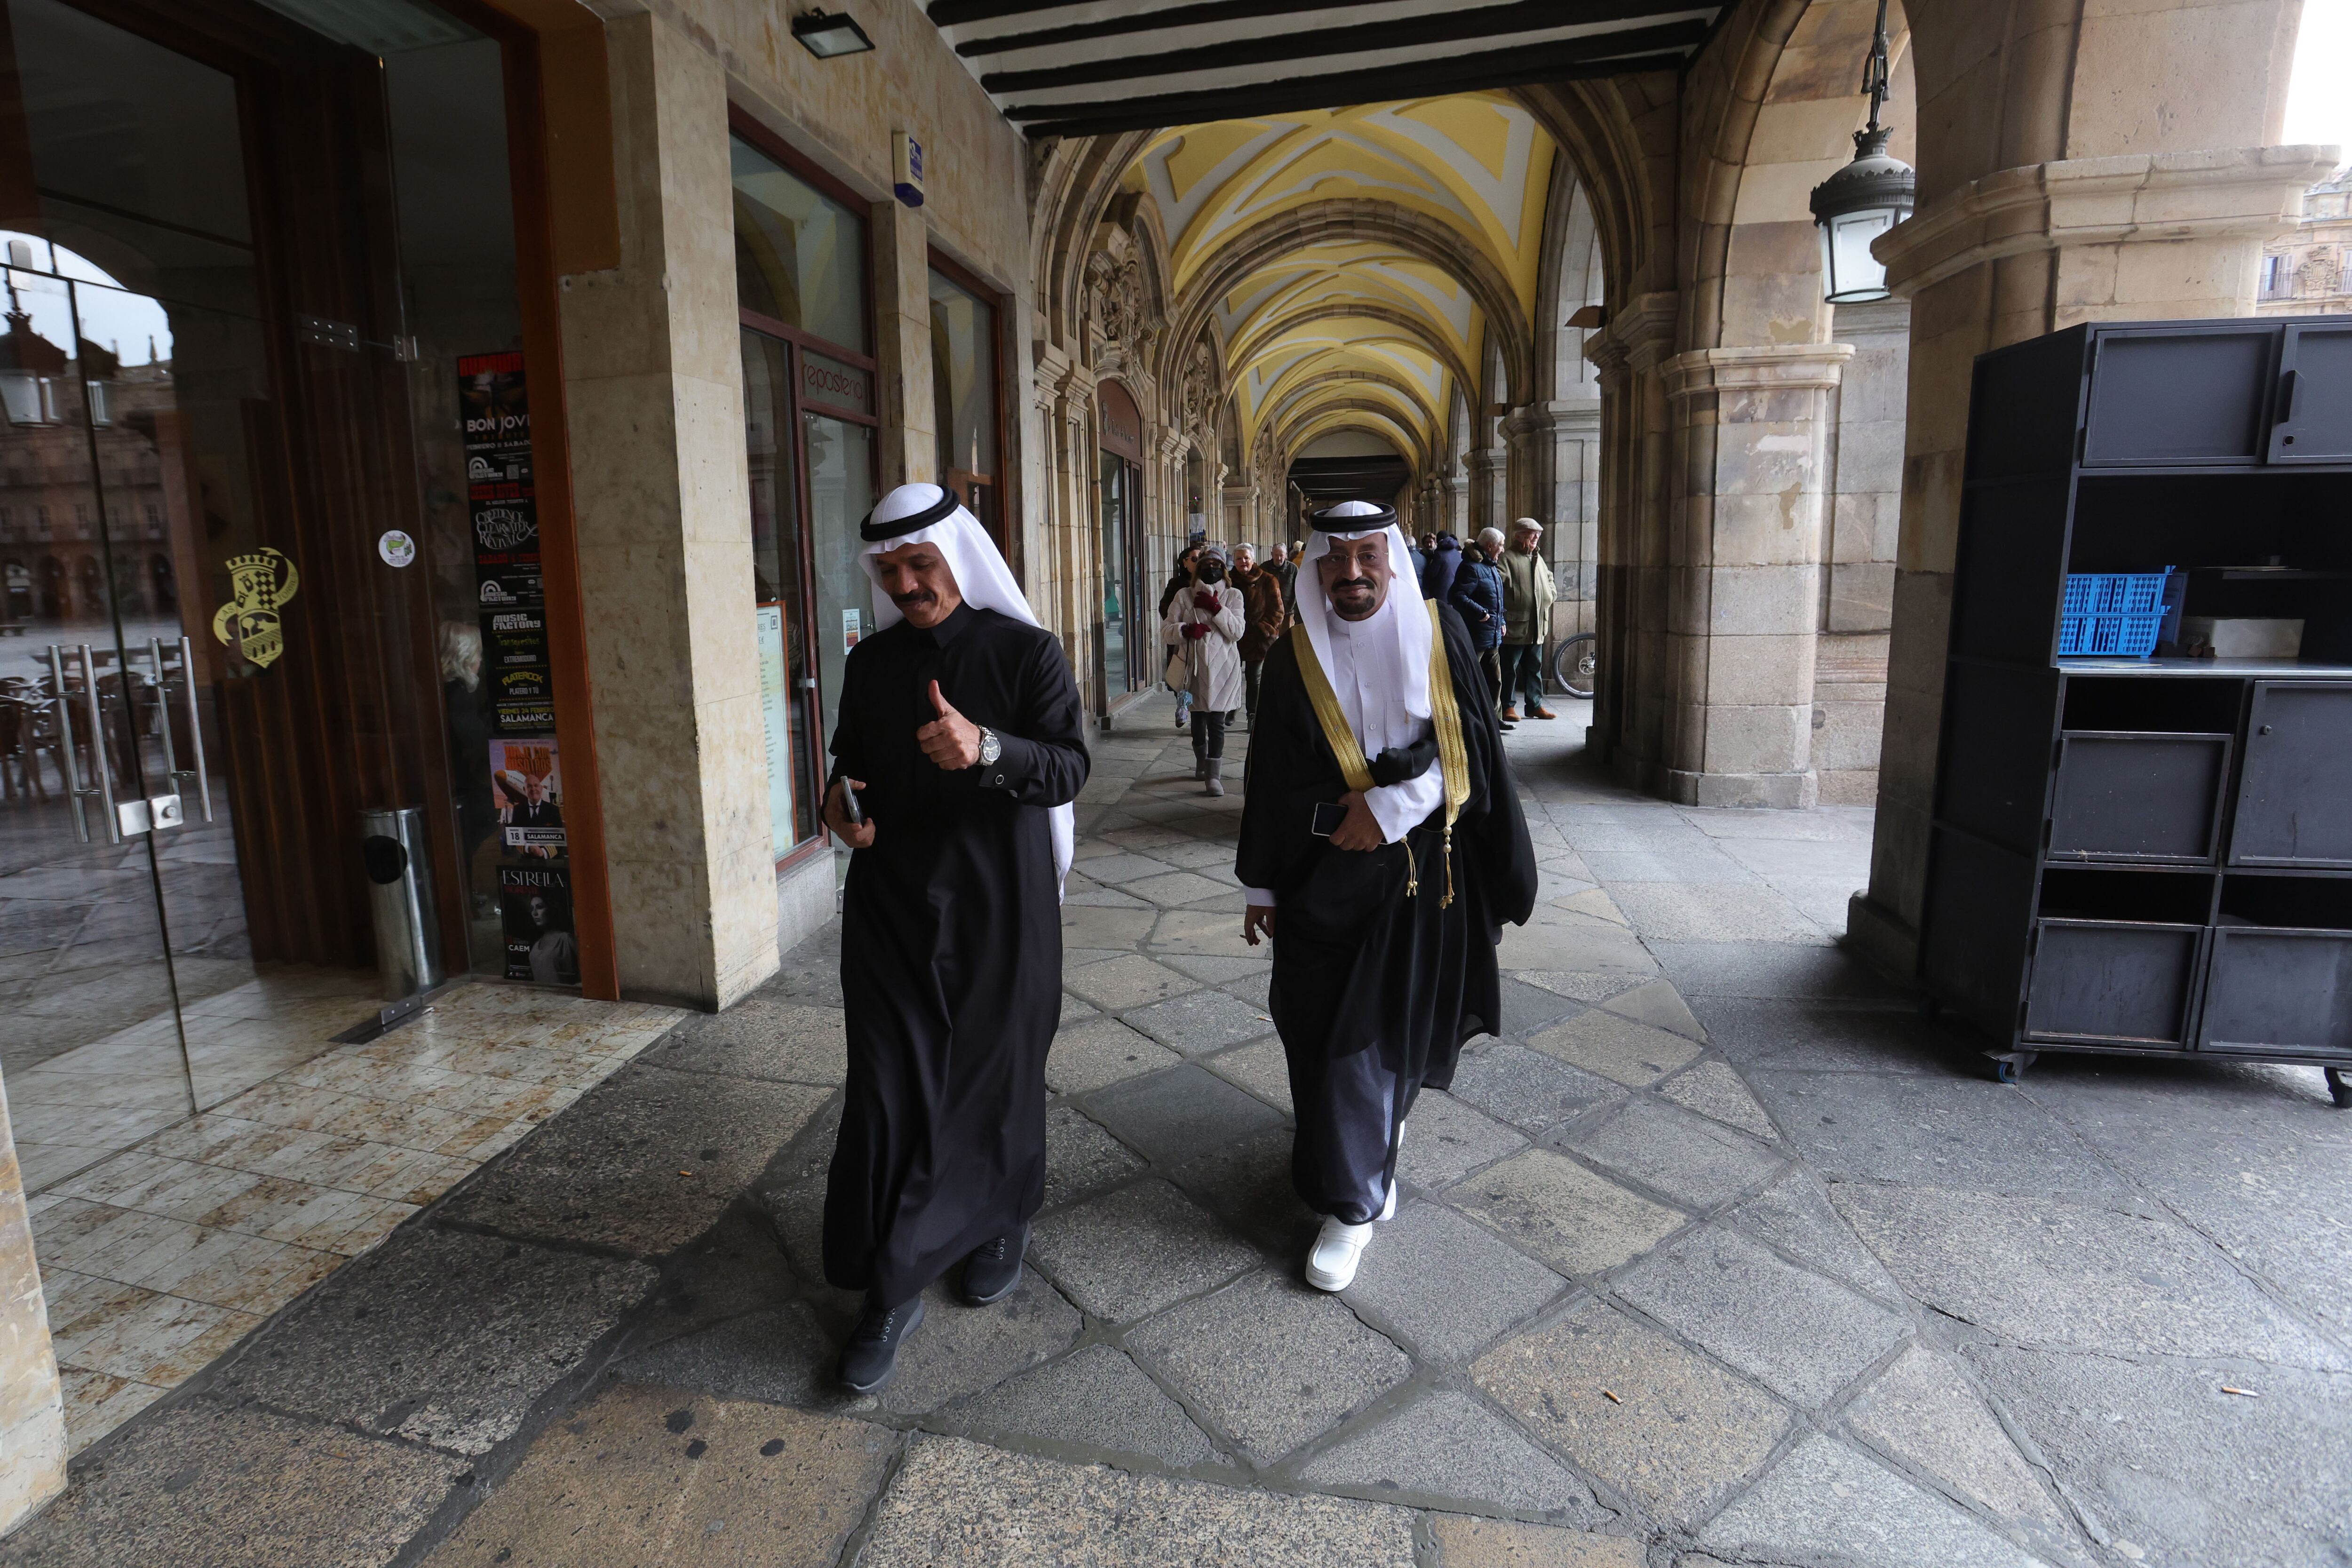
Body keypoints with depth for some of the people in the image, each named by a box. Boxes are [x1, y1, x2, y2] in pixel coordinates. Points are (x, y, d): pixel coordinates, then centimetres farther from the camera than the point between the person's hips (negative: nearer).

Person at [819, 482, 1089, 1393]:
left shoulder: (1026, 652, -6)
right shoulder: (870, 662, 7)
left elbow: (1068, 770, -15)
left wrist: (986, 749, -33)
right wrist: (841, 801, -4)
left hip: (997, 905, -2)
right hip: (890, 900, 3)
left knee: (996, 1073, 11)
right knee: (889, 1088, 1)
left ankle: (1002, 1222, 38)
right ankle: (891, 1293, 15)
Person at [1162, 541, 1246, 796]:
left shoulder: (1233, 595, 5)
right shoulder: (1184, 597, 6)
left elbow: (1237, 631, -6)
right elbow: (1166, 629, 2)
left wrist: (1215, 608, -14)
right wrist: (1187, 630, -17)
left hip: (1222, 664, -2)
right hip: (1194, 664, 2)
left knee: (1216, 720, -7)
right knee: (1198, 717, 13)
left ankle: (1213, 775, -6)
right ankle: (1202, 763, 35)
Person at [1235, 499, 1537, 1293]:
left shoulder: (1440, 633, -2)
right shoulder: (1293, 658, -1)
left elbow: (1470, 746, -6)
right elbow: (1271, 781, 2)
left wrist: (1387, 804, -18)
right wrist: (1263, 885, 4)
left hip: (1422, 869, 0)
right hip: (1327, 878, 0)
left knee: (1398, 1021, 13)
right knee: (1335, 1037, 2)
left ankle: (1368, 1150, 40)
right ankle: (1353, 1204, 21)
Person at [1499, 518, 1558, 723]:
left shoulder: (1538, 558, 18)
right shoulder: (1507, 559, -9)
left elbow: (1549, 579, 33)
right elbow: (1498, 588, -17)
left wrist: (1551, 594, 14)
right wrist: (1502, 617, -22)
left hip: (1537, 626, 8)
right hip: (1514, 626, -8)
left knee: (1535, 667, 13)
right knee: (1510, 668, -1)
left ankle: (1535, 705, 21)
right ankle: (1508, 707, 8)